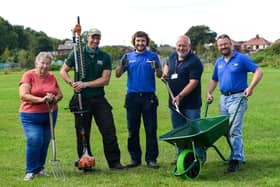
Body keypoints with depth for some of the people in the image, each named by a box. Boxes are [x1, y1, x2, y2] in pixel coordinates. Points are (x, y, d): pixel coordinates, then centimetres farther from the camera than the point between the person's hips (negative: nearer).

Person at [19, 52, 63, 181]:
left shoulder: (52, 77, 7)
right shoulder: (28, 75, -7)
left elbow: (59, 94, 14)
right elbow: (23, 95, -17)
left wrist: (54, 99, -10)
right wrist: (41, 99, -25)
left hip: (50, 115, 5)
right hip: (31, 116, -5)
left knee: (45, 142, 7)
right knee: (34, 140, -16)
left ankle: (40, 168, 23)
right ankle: (31, 171, -3)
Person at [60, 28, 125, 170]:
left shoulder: (105, 57, 4)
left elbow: (105, 80, -4)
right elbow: (63, 71, 6)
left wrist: (85, 84, -13)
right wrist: (72, 83, -12)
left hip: (99, 99, 1)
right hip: (81, 99, -1)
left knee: (109, 130, -1)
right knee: (82, 133, 6)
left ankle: (114, 162, 8)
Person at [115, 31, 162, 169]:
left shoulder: (153, 56, 7)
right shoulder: (128, 57, 11)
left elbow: (159, 75, -2)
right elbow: (118, 74, 2)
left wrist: (157, 68, -24)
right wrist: (122, 64, -18)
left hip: (149, 97, -1)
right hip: (132, 97, 2)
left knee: (151, 130, -1)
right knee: (132, 130, 5)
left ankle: (151, 159, 5)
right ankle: (135, 158, 14)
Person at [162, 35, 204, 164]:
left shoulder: (194, 62, -13)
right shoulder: (173, 56, 10)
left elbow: (193, 82, -20)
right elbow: (167, 64, 34)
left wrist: (180, 96, -27)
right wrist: (165, 73, 12)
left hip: (191, 104, -7)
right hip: (174, 102, 7)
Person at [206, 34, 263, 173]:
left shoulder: (241, 58, -4)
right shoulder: (218, 62, 15)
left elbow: (258, 71, -7)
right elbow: (214, 80, 24)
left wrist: (251, 87, -19)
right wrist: (209, 92, 7)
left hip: (238, 97, -7)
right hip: (223, 98, 7)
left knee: (234, 130, -13)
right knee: (226, 129, 10)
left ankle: (235, 160, -10)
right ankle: (239, 156, 23)